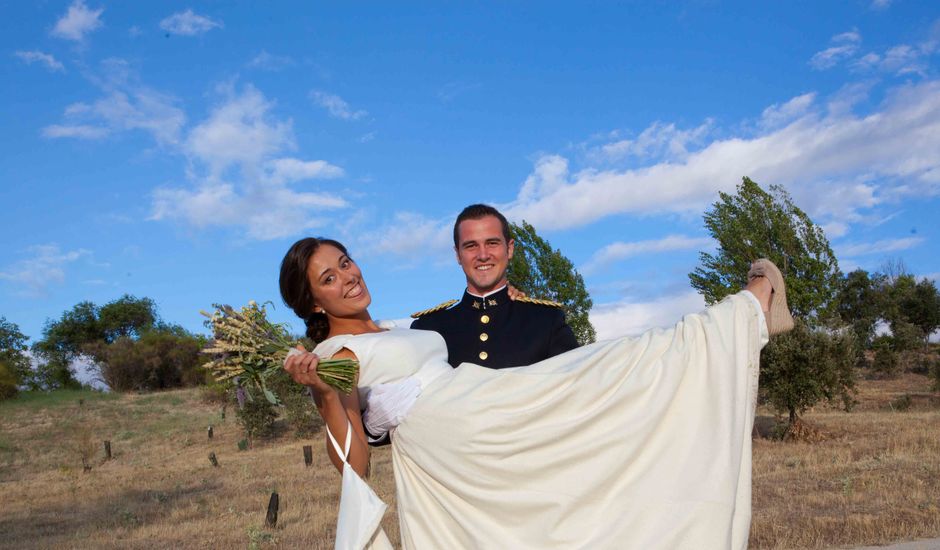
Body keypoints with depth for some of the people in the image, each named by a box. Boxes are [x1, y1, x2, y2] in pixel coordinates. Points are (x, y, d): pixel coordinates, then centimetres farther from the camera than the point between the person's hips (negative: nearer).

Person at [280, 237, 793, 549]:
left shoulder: (395, 333, 23)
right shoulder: (330, 358, -1)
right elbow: (354, 461, -9)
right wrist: (324, 393, -21)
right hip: (461, 430, -8)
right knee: (617, 369, -5)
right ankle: (752, 309, 7)